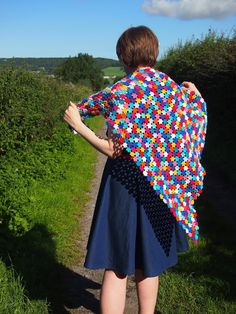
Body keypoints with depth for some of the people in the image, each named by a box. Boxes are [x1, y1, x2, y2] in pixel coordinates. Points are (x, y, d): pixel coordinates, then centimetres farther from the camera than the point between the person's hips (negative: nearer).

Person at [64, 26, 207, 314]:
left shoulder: (120, 92, -15)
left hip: (126, 183, -5)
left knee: (116, 266, 6)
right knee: (148, 263, 20)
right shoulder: (172, 87, 1)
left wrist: (77, 124, -10)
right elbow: (190, 126, 12)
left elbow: (114, 149, -17)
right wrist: (193, 95, 24)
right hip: (159, 185, 5)